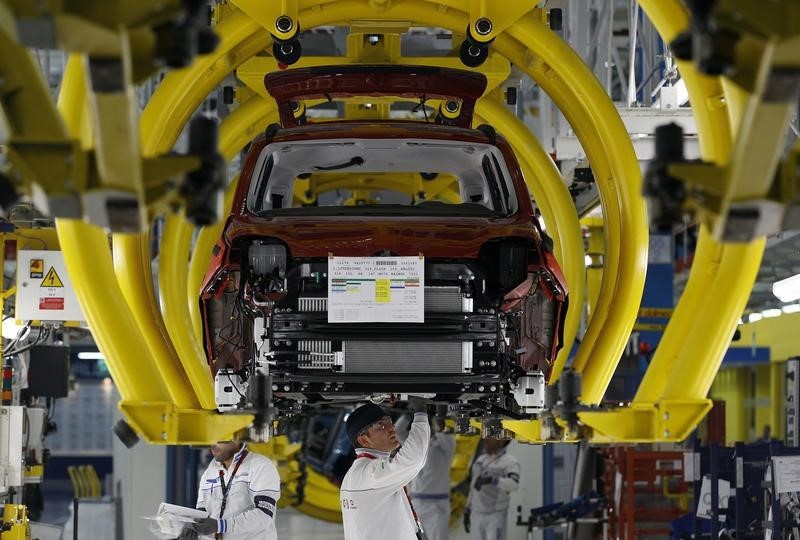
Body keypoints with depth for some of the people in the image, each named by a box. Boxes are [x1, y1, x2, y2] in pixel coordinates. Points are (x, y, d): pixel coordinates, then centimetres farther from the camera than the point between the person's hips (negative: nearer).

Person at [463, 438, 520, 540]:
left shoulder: (510, 462, -15)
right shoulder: (481, 459, 8)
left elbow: (513, 485, -34)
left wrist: (490, 479, -49)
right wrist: (467, 511, 15)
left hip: (496, 516, -6)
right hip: (478, 515, 6)